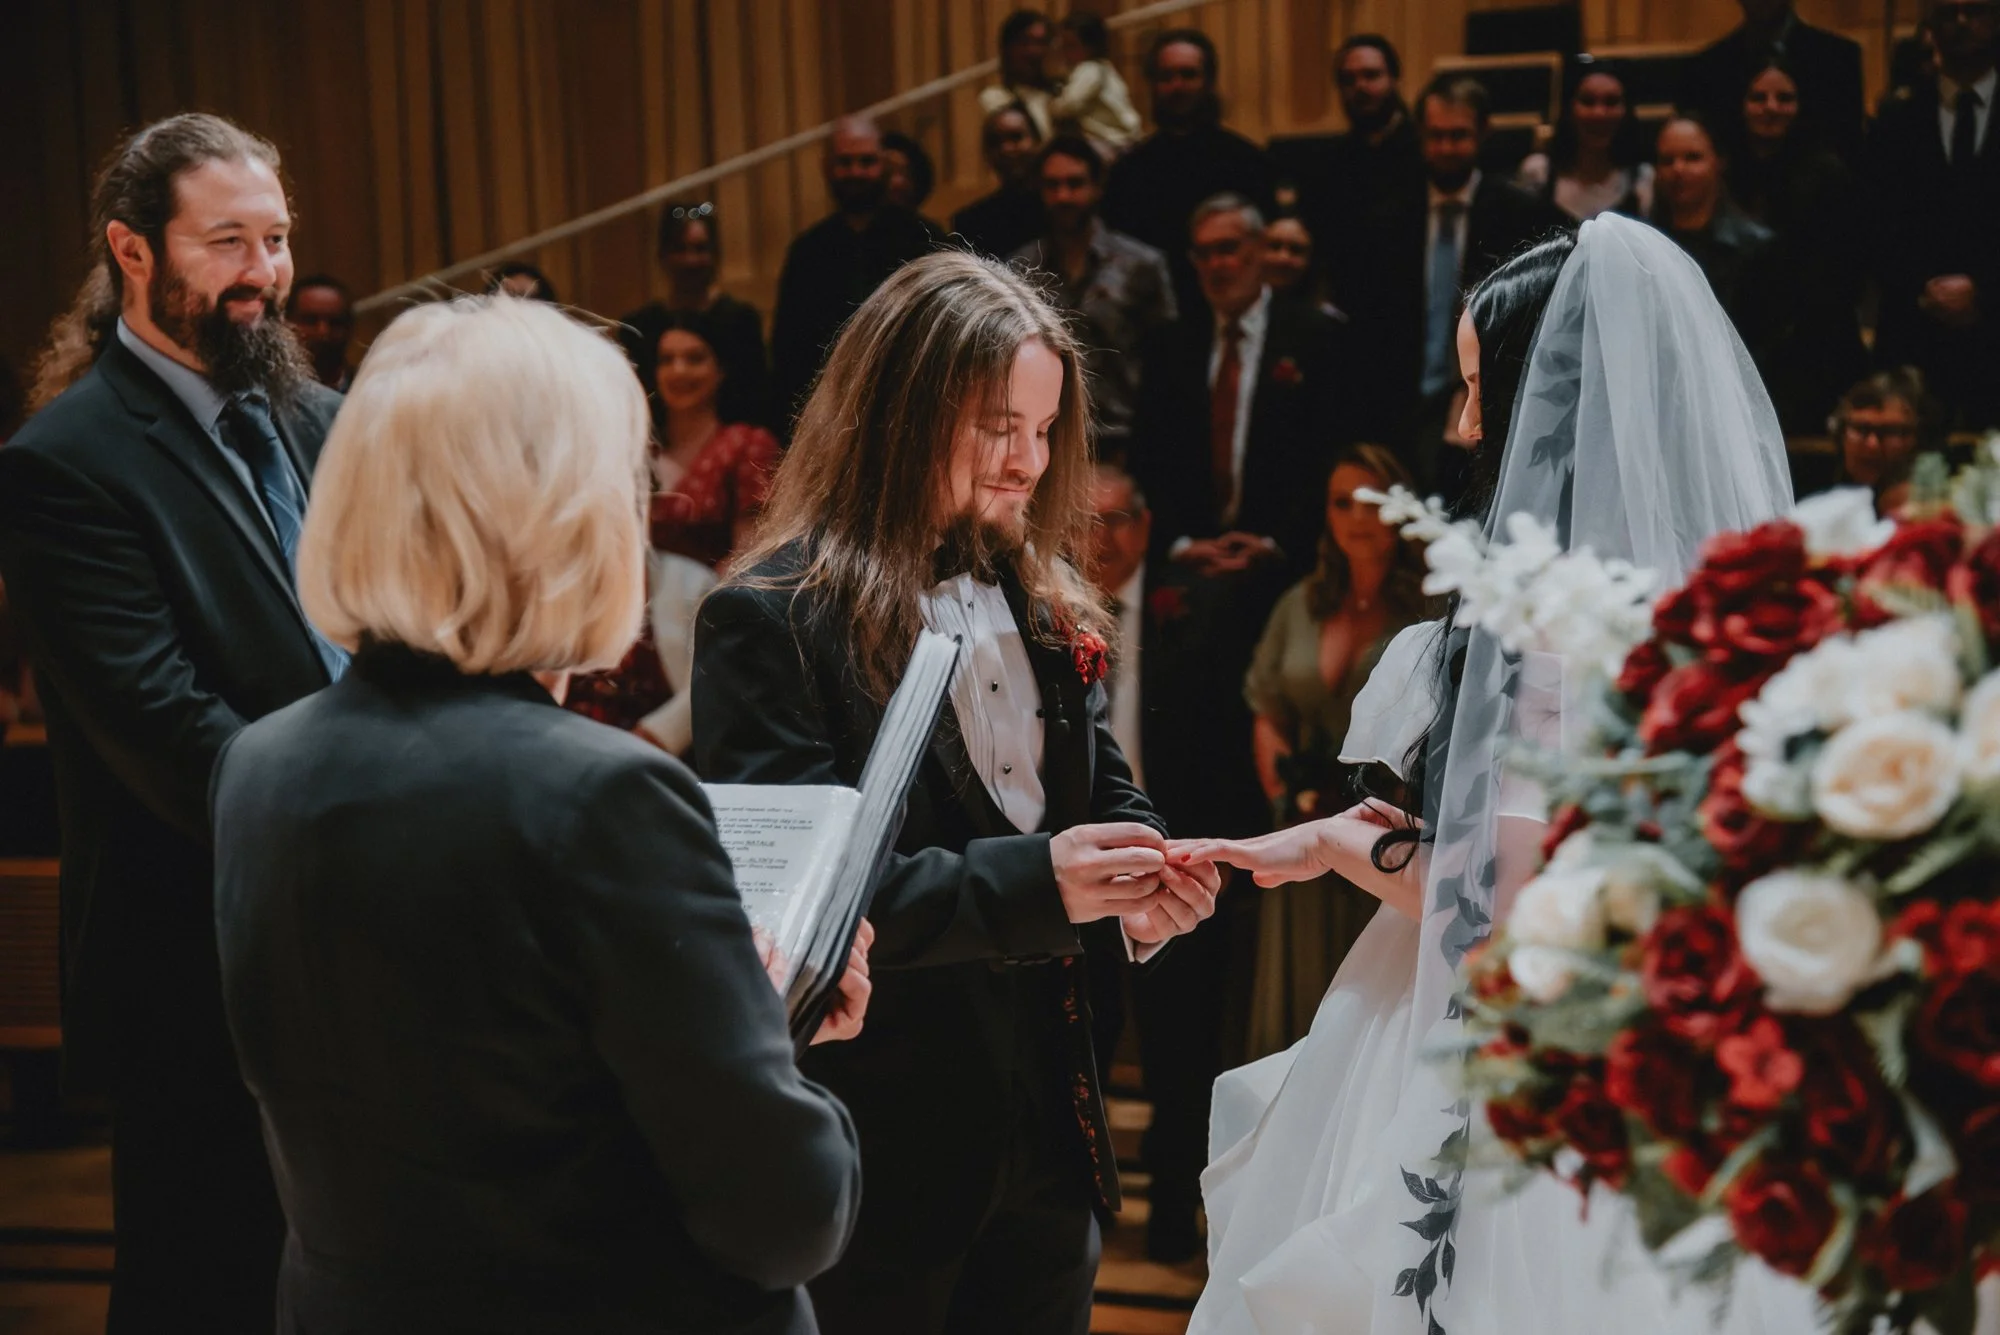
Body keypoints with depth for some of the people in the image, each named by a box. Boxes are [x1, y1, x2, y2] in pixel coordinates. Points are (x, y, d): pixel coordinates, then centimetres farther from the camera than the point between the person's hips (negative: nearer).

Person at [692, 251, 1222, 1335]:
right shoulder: (774, 618, -13)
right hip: (886, 1151, -6)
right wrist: (1033, 882, -27)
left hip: (1049, 1122, 7)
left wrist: (1138, 884, -8)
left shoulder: (1042, 600, 10)